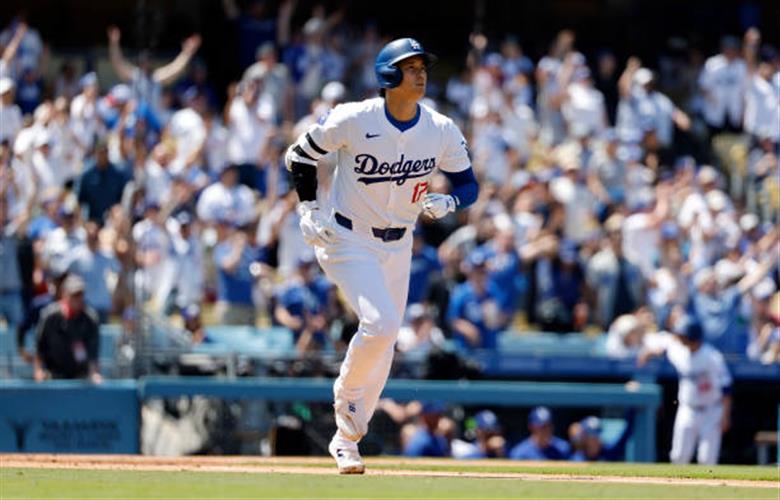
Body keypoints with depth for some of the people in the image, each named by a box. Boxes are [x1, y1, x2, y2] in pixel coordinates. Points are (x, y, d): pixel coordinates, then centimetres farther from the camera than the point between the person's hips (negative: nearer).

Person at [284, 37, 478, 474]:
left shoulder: (442, 131, -8)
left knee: (384, 344, 9)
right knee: (381, 323, -23)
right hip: (349, 241, -5)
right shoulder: (354, 120, -17)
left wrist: (447, 202, -21)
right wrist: (308, 208, -10)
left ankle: (347, 441, 24)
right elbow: (301, 154, -3)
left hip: (398, 245, 5)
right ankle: (347, 396, 6)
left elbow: (469, 185, 1)